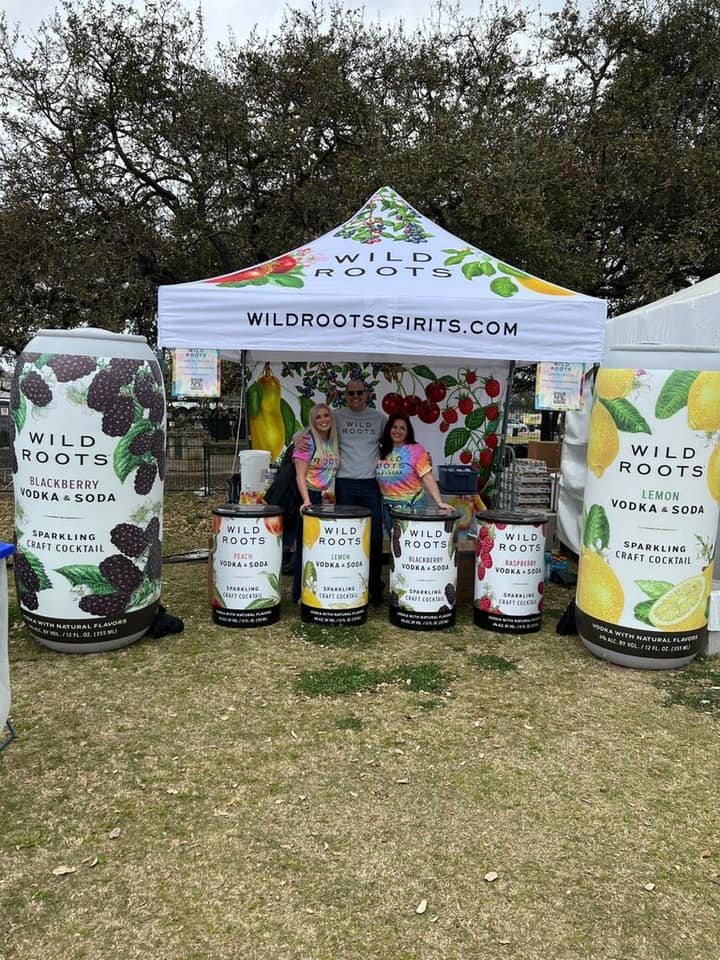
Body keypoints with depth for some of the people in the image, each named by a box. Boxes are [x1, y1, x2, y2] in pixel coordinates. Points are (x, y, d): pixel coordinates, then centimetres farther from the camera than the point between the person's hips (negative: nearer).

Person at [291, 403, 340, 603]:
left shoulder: (334, 442, 8)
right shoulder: (307, 441, -9)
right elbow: (300, 475, -14)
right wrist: (306, 500, -24)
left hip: (324, 497, 5)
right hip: (307, 497, -5)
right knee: (305, 545, 1)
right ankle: (300, 594, 12)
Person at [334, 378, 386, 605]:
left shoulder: (379, 418, 9)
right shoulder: (337, 417, 5)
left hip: (371, 484, 1)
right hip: (345, 484, -1)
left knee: (375, 537, 1)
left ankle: (375, 587, 13)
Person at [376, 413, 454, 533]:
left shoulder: (416, 450, -7)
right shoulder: (382, 451, 6)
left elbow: (428, 478, -14)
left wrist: (439, 502, -22)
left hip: (412, 505, -4)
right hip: (389, 506, 4)